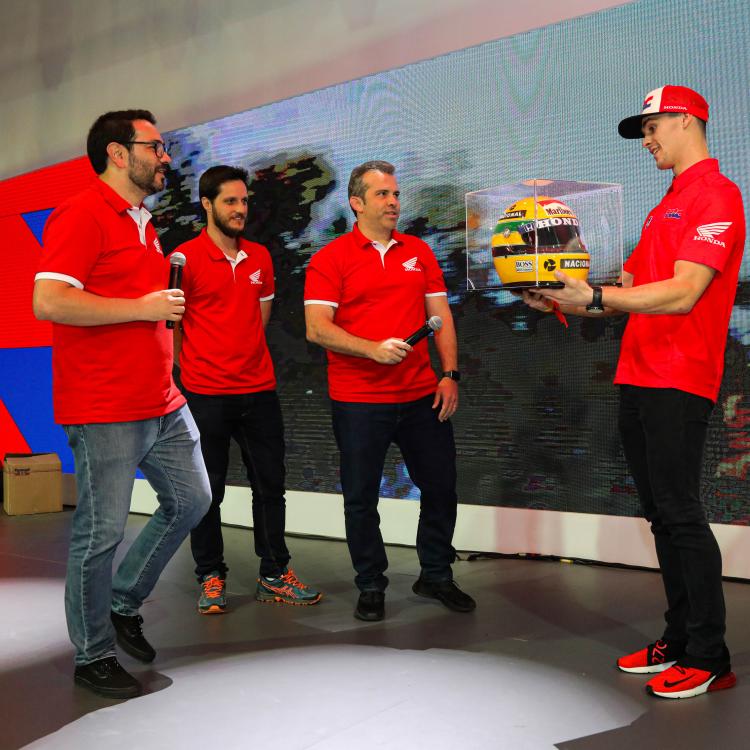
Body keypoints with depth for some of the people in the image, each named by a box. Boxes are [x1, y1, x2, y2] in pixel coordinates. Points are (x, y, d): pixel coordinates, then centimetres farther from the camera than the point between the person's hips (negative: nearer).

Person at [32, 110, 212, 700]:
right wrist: (143, 307, -18)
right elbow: (48, 301, -23)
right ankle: (94, 656, 19)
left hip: (162, 403, 9)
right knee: (100, 532, 0)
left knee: (192, 501, 15)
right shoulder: (82, 214, -11)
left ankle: (125, 603, 32)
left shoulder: (142, 223, 18)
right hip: (104, 412, -9)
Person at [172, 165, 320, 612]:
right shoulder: (186, 258, -7)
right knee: (208, 491, 6)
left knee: (270, 484, 9)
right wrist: (194, 368, 3)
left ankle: (275, 575, 20)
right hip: (206, 394, -5)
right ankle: (211, 577, 20)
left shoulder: (260, 257, 9)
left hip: (259, 390, 5)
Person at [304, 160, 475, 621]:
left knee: (441, 487, 10)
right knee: (361, 497, 5)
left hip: (422, 396, 4)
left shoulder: (419, 252, 11)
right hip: (359, 401, -4)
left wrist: (450, 373, -2)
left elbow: (441, 316, 9)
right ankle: (371, 587, 23)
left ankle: (437, 575, 30)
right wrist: (373, 349, -22)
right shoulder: (331, 259, -3)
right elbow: (317, 328, -11)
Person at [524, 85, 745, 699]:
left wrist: (595, 297, -26)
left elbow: (682, 294, -19)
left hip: (678, 381, -9)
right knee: (661, 514, 12)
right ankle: (680, 640, 22)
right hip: (638, 378, 9)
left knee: (680, 514, -7)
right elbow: (634, 289, 21)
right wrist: (565, 302, 10)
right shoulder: (668, 204, 23)